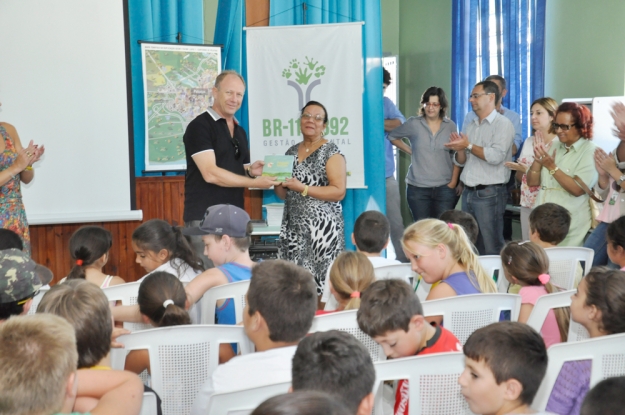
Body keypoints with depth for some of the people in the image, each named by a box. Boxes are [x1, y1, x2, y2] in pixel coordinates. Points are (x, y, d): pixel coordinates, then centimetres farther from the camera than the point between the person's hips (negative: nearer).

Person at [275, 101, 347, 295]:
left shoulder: (331, 152, -3)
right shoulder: (291, 152, 14)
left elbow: (339, 192, -13)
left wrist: (303, 188, -18)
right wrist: (277, 182, -3)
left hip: (321, 227, -5)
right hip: (293, 227, 6)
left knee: (320, 280, -10)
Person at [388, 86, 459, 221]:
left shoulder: (450, 126, 3)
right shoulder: (413, 124, -2)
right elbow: (392, 136, 13)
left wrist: (453, 181, 0)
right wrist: (410, 151, 4)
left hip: (444, 188, 1)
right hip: (418, 188, -1)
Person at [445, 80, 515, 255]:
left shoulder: (503, 124, -8)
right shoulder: (470, 126, 15)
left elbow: (496, 156, -22)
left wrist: (468, 146, -15)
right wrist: (460, 149, -5)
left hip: (490, 193, -7)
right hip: (468, 192, 8)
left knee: (490, 248, -2)